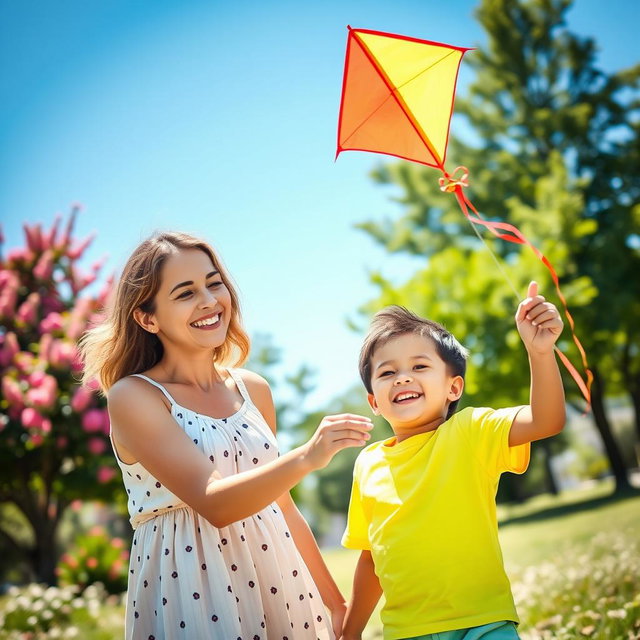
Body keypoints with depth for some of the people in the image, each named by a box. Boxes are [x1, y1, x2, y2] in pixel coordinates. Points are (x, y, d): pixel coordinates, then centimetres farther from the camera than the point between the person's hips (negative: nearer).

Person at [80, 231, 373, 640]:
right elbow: (212, 502, -21)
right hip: (191, 597, -5)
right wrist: (306, 458, -33)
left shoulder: (253, 389, 5)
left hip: (277, 587, 5)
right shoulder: (133, 396, -11)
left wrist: (335, 602, 16)